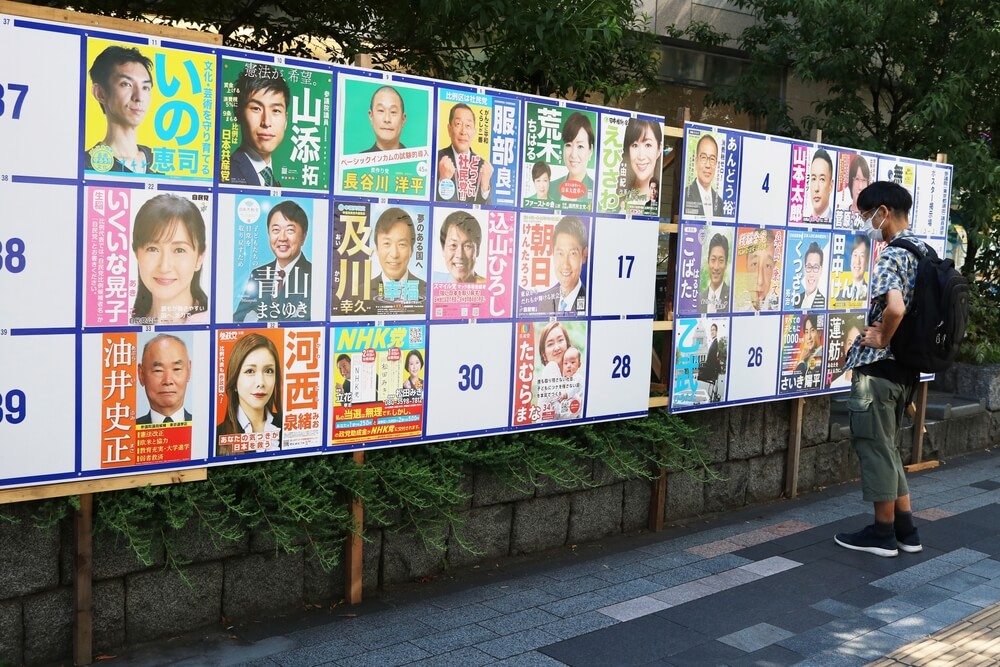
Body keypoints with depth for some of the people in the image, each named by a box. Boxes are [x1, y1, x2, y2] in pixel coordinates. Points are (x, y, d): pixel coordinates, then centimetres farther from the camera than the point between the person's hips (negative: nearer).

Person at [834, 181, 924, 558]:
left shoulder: (892, 256, -17)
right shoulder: (924, 251, 11)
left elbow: (895, 308, -34)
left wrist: (881, 339, -17)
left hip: (877, 367, -9)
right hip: (904, 366, 9)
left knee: (874, 447, 3)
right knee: (887, 446, 18)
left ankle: (883, 533, 13)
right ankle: (905, 530, 23)